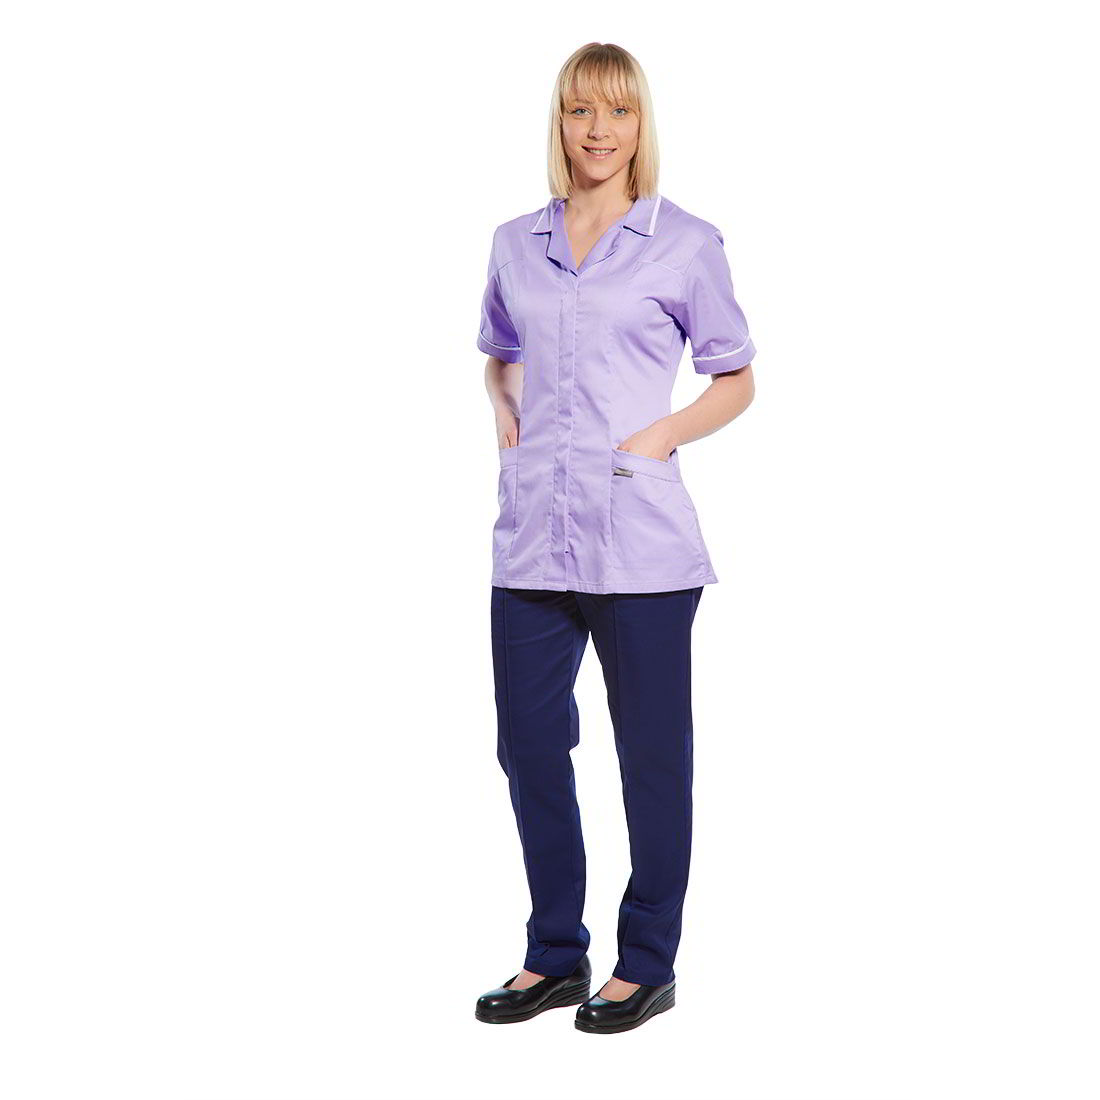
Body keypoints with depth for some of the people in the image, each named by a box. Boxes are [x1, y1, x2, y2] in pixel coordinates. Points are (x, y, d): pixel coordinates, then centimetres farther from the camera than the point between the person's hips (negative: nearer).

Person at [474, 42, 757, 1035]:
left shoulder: (686, 243, 0)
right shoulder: (516, 243, 11)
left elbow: (737, 379, 5)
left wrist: (658, 436, -9)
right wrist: (505, 418, 8)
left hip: (640, 539, -4)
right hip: (533, 534, 4)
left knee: (651, 752, 6)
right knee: (528, 745, 9)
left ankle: (648, 964, 21)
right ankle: (556, 957, 26)